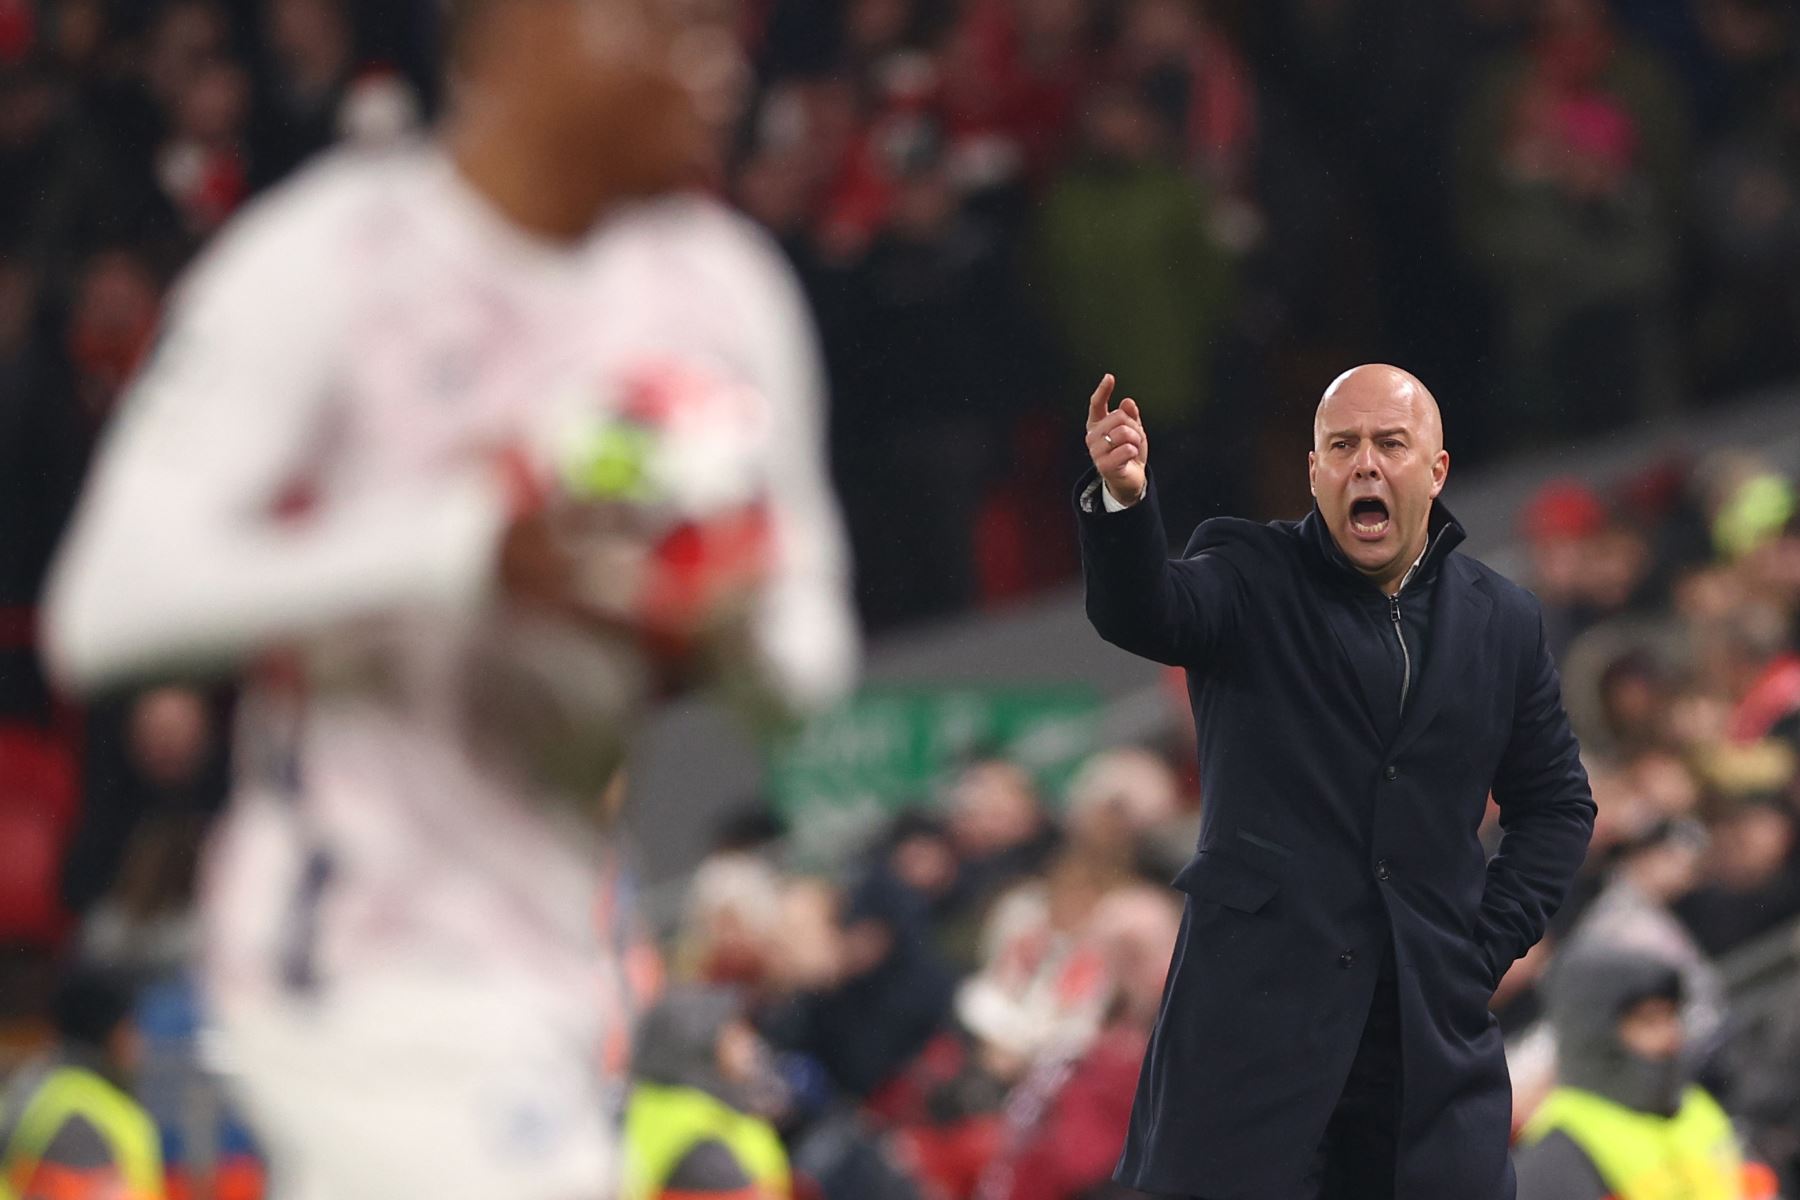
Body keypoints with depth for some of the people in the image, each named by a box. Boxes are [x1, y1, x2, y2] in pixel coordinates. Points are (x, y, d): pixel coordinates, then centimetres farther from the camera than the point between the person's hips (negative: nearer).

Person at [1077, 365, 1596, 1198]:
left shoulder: (1500, 621, 11)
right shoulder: (1249, 580, 2)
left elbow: (1557, 803, 18)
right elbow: (1140, 614, -19)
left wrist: (1488, 946, 4)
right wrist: (1123, 499, -39)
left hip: (1434, 1025, 3)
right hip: (1257, 1008, -3)